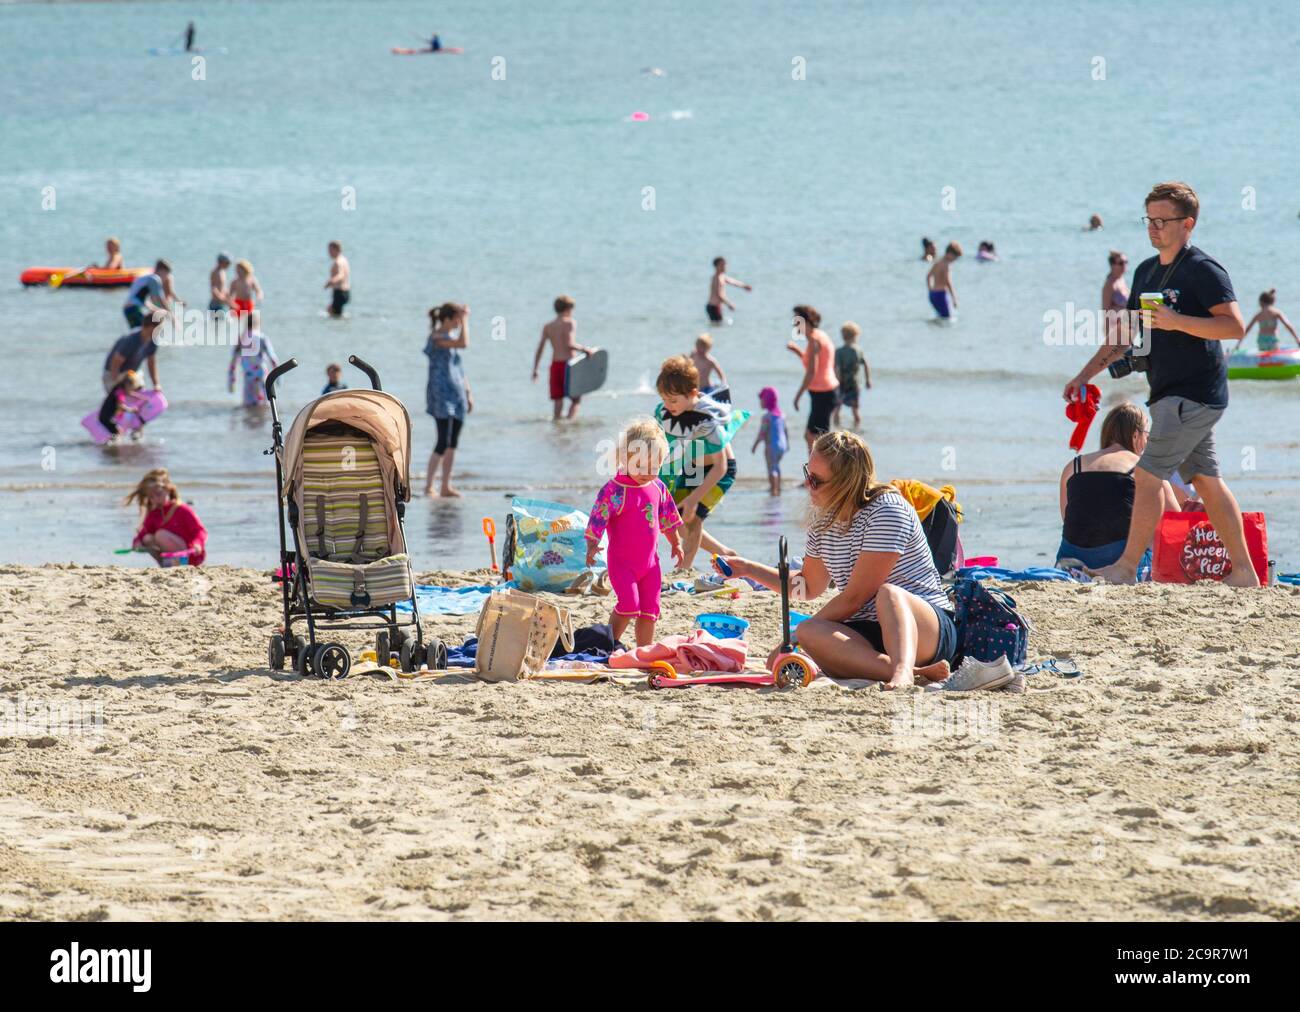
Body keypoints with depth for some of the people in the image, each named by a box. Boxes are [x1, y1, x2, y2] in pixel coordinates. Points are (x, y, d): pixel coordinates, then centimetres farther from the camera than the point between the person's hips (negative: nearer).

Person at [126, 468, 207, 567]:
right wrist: (137, 544, -19)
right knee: (148, 538, -11)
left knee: (161, 535, -25)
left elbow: (201, 531, -18)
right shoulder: (153, 515, 6)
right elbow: (141, 535, 5)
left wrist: (197, 544, -39)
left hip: (191, 556, -7)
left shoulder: (182, 510, -13)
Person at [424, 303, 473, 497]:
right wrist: (465, 319, -18)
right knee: (443, 443, -12)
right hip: (441, 395, -9)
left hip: (456, 395, 9)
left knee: (452, 444, 7)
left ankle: (446, 487, 11)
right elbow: (464, 343, -28)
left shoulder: (451, 338, 17)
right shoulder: (437, 337, -12)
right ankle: (428, 486, -9)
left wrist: (468, 393, 21)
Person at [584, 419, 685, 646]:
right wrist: (592, 547, -22)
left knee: (649, 610, 8)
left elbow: (667, 517, 20)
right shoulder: (615, 489, -15)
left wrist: (676, 543, 29)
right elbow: (598, 518, -16)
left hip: (650, 561, 6)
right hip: (622, 561, -6)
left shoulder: (658, 488, 5)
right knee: (628, 604, -17)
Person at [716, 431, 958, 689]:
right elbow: (809, 587, 29)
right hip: (866, 636, 6)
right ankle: (913, 673, -42)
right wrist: (748, 569, 21)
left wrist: (798, 634, -9)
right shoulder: (823, 517, 11)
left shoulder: (886, 510, -14)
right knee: (808, 633, -26)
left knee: (888, 594, -38)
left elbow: (854, 597, -15)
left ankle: (902, 671, -65)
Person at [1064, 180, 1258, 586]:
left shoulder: (1204, 270, -11)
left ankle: (1127, 567, -10)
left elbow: (1235, 326, -21)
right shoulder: (1147, 271, 15)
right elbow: (1126, 334, 22)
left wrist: (1176, 321, -28)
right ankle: (1243, 571, 14)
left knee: (1147, 473, -12)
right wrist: (1086, 374, 13)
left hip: (1193, 395, -9)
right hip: (1172, 395, 9)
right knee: (1205, 480, 10)